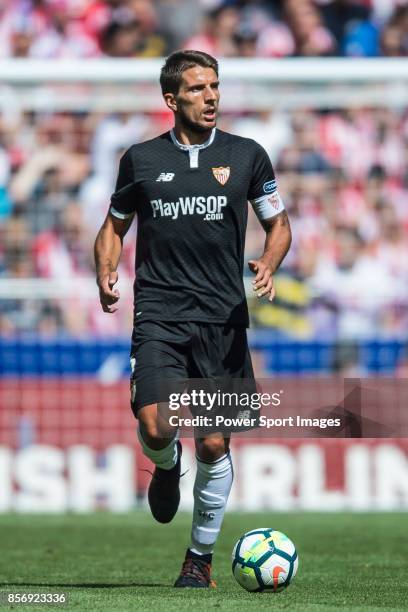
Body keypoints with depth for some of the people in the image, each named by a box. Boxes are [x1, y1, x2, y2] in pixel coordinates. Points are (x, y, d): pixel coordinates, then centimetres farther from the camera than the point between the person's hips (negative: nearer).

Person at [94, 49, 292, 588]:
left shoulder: (246, 155, 6)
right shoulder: (141, 159, 6)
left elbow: (278, 224, 15)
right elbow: (115, 226, 18)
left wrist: (269, 264, -7)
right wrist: (105, 274, -1)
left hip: (224, 320, 1)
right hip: (159, 316, -1)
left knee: (214, 444, 0)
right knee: (155, 427, -20)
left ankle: (201, 556, 18)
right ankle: (167, 465, 18)